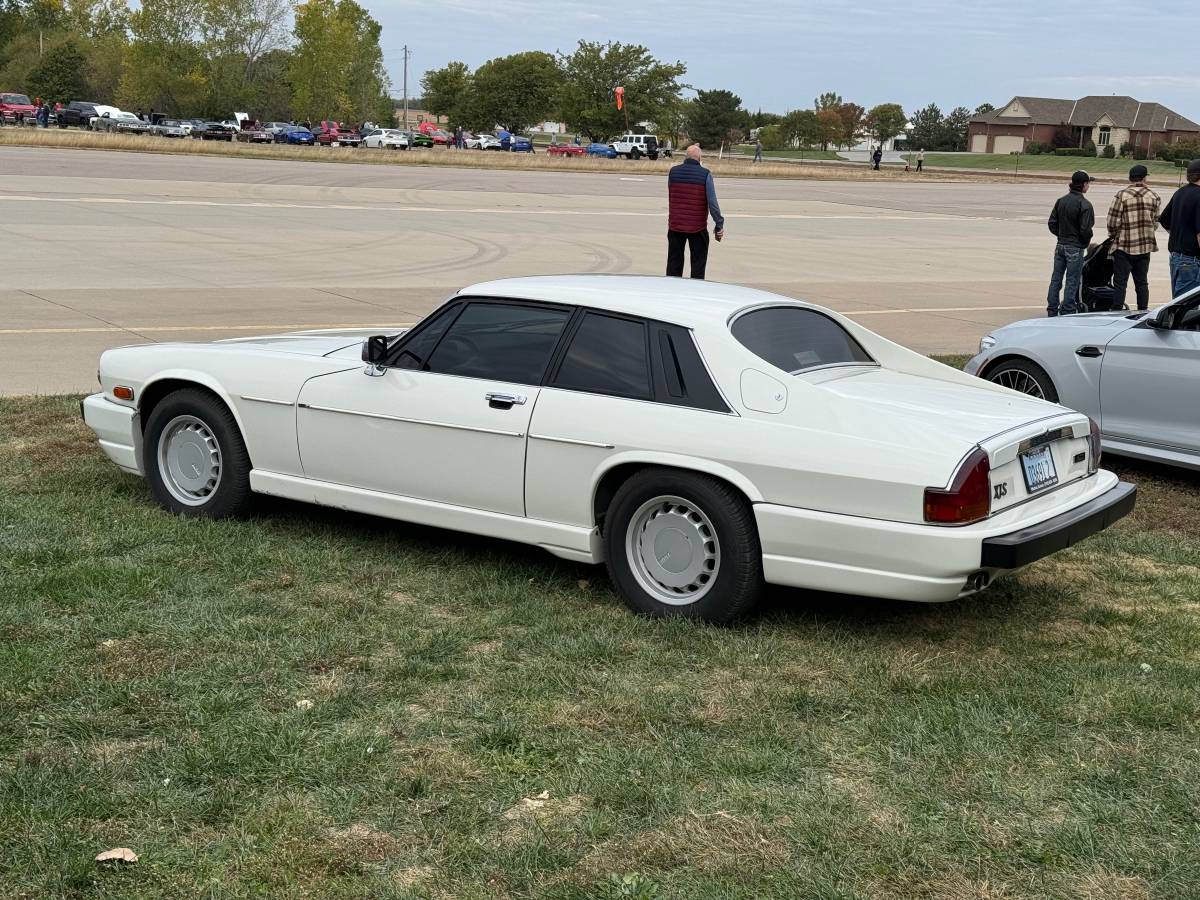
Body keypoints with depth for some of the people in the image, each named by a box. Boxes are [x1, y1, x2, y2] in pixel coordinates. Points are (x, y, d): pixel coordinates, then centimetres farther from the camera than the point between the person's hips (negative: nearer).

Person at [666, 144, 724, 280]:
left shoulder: (673, 172, -2)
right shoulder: (705, 174, -11)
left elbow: (670, 196, 7)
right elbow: (712, 202, -13)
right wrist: (719, 224, -7)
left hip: (675, 226, 3)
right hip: (697, 227, -3)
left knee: (674, 263, 12)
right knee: (698, 263, 7)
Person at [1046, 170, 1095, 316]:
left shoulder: (1060, 201, 5)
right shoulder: (1084, 205, -15)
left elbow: (1051, 223, 6)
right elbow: (1085, 229, -18)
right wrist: (1087, 241, 0)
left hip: (1060, 245, 6)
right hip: (1075, 248, -6)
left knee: (1056, 279, 11)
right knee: (1072, 281, 1)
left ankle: (1052, 311, 14)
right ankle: (1067, 313, 4)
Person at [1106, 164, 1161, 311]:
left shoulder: (1122, 195, -11)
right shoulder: (1154, 197, 2)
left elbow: (1113, 222, -11)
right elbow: (1155, 222, 5)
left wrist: (1113, 236, 8)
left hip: (1124, 246, -4)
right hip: (1145, 247, 4)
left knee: (1120, 283, 0)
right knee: (1142, 282, 12)